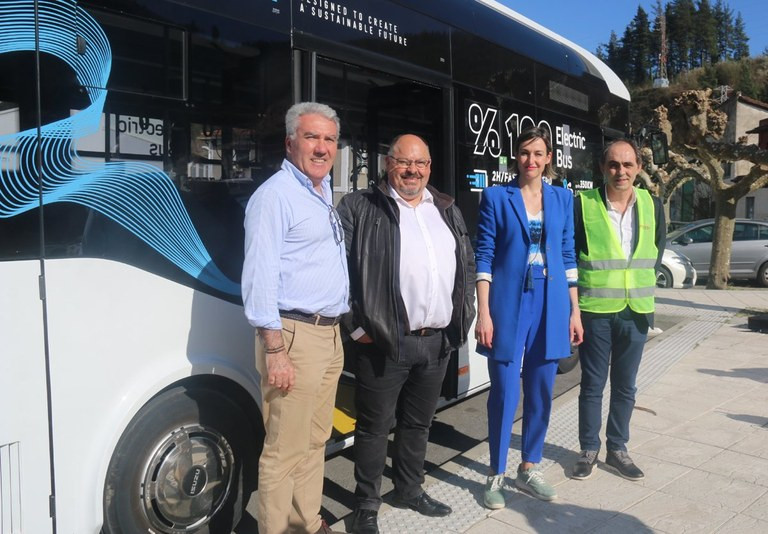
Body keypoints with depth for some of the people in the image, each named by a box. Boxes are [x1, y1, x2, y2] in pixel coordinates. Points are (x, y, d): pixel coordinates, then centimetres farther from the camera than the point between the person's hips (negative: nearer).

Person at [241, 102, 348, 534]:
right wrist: (275, 349, -20)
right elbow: (260, 276, -16)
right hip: (295, 336, -8)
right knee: (285, 450, -2)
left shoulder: (325, 194, 17)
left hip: (330, 335, 9)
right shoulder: (275, 194, -9)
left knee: (315, 441, 16)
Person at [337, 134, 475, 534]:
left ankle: (410, 490, 39)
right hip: (385, 341, -5)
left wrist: (463, 316, 8)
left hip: (438, 341, 6)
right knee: (374, 426, 6)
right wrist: (357, 327, -13)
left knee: (418, 423, 20)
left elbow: (467, 264, 18)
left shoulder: (447, 210, 13)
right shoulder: (359, 208, -6)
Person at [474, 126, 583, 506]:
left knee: (541, 392, 10)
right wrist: (484, 312, -10)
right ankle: (496, 475, 18)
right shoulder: (496, 197, -1)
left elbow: (567, 255, 11)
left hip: (550, 304, 4)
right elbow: (484, 257, -4)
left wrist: (575, 310, 8)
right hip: (509, 303, -3)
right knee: (504, 393, 0)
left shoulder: (562, 198, 9)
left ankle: (529, 468, 28)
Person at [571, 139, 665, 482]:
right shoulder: (583, 205, -8)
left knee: (625, 386, 13)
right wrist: (582, 289, -2)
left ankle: (617, 449, 28)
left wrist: (641, 283, 8)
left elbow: (657, 251, 16)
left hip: (636, 311, 3)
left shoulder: (652, 206, 3)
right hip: (595, 310, -3)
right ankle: (589, 450, 23)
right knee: (592, 384, 7)